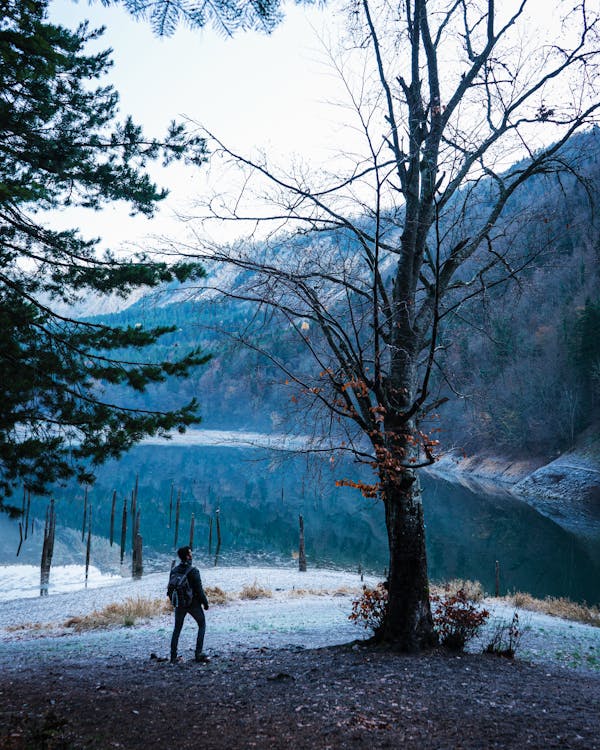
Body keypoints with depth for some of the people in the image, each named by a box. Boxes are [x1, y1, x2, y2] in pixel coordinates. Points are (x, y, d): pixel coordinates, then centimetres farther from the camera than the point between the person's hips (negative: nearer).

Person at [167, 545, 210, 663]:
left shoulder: (174, 571, 0)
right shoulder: (193, 571, -16)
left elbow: (170, 589, 6)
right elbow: (199, 589, -16)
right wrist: (205, 602, -5)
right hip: (193, 603, -4)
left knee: (177, 629, 16)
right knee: (202, 625, 12)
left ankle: (173, 656, 14)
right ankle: (198, 654, 3)